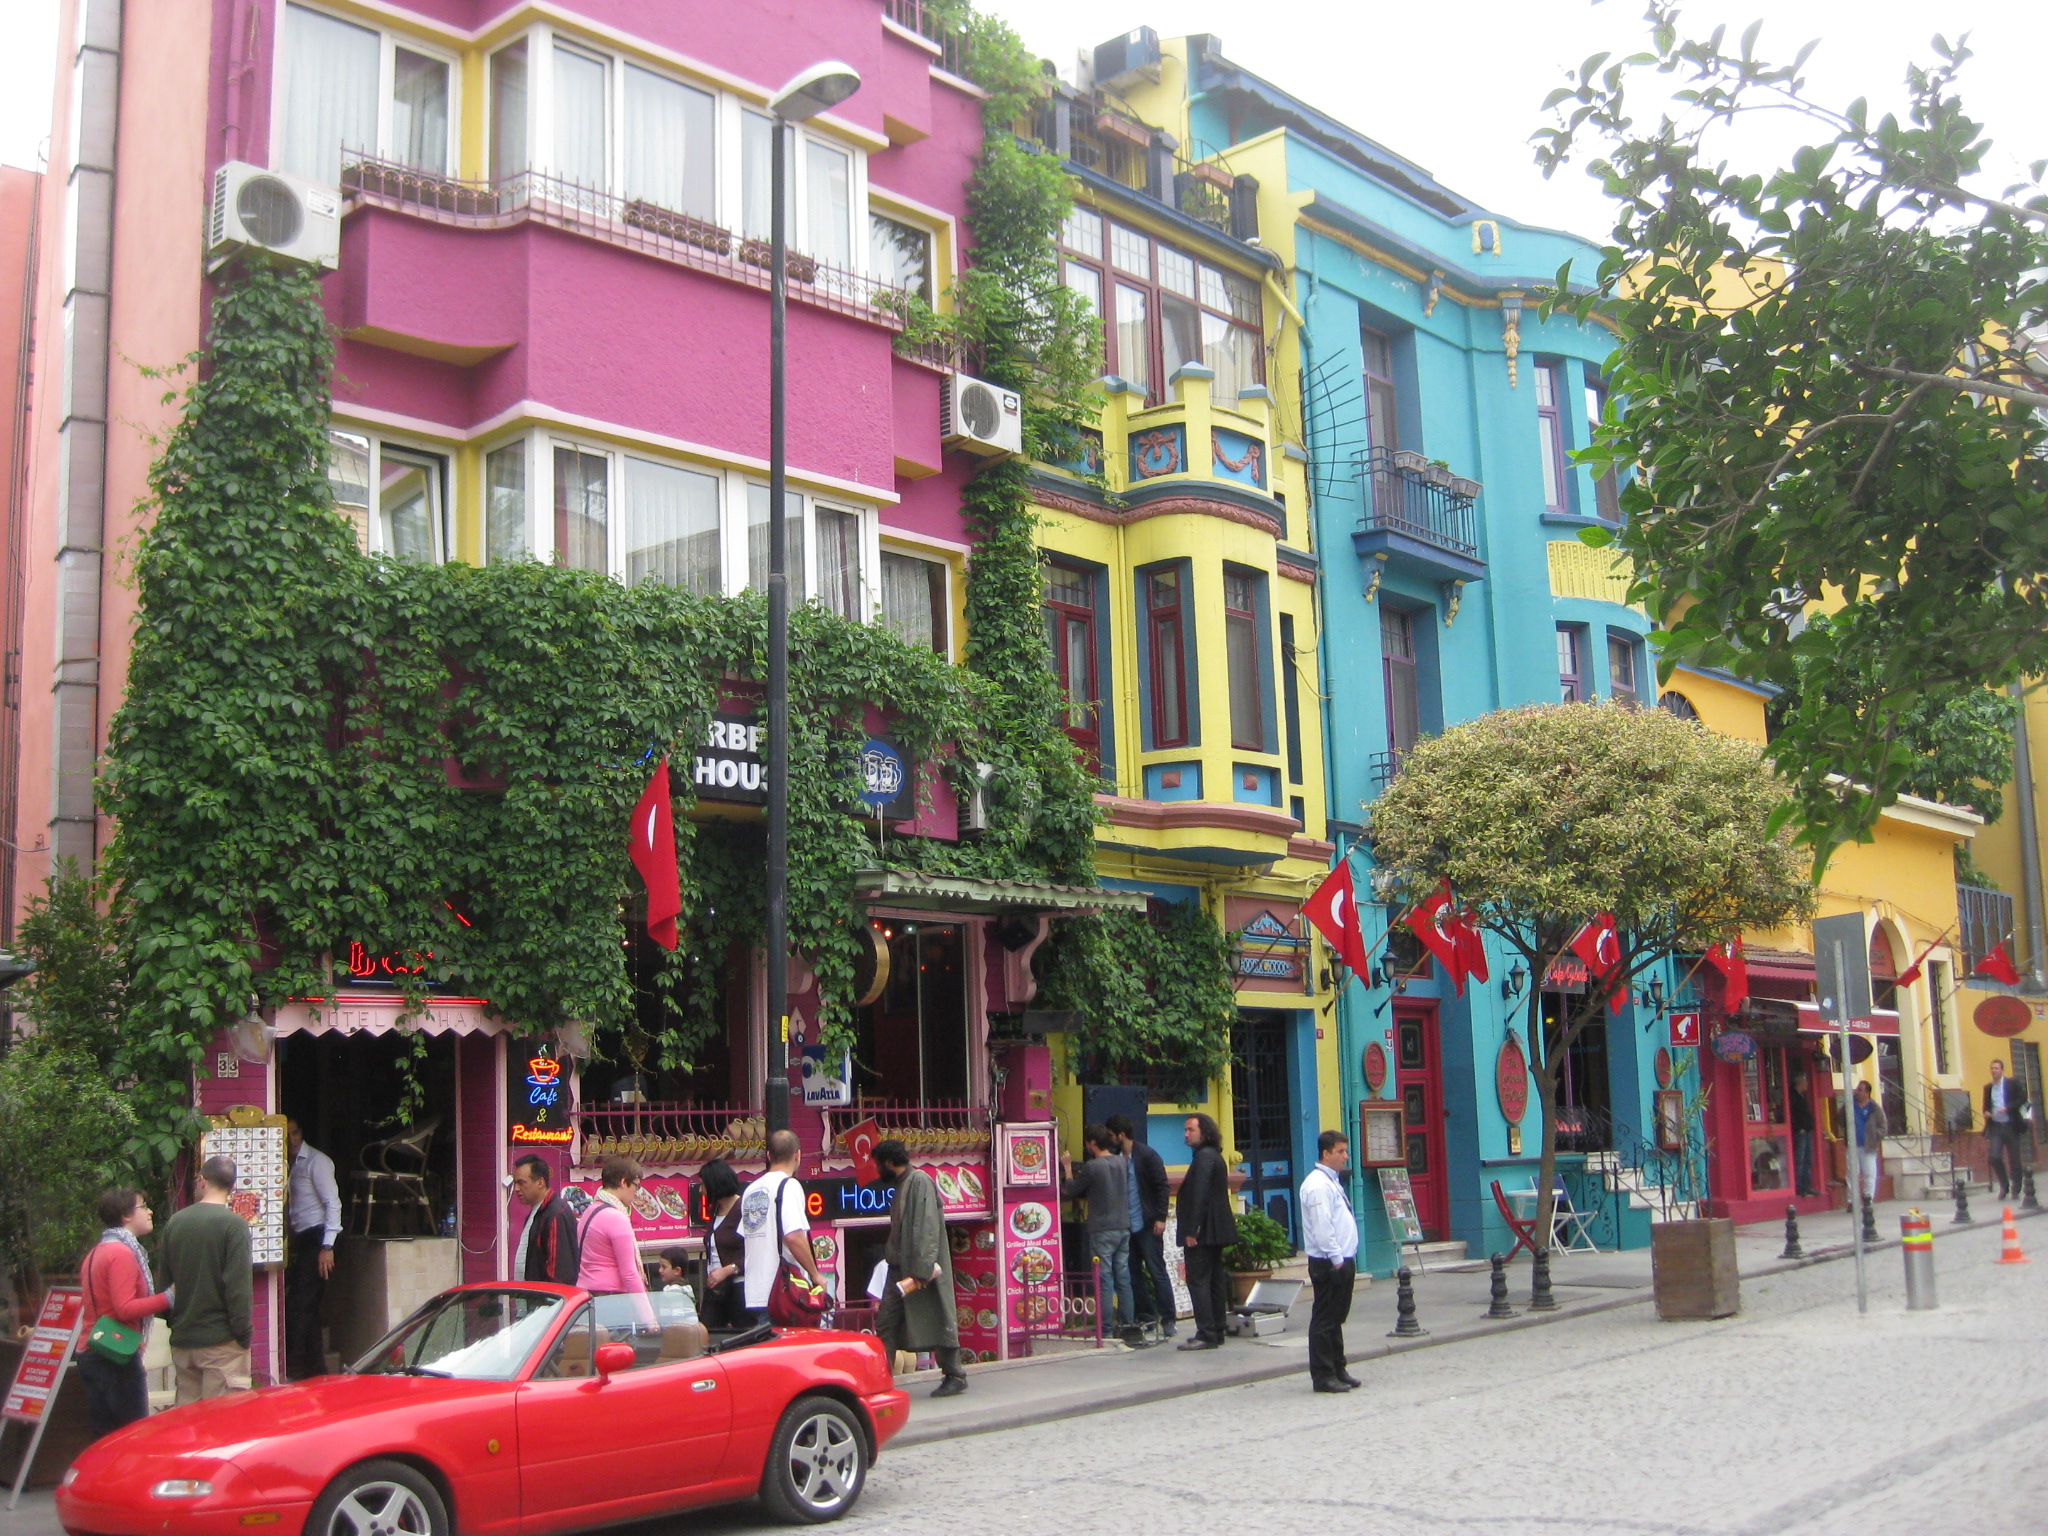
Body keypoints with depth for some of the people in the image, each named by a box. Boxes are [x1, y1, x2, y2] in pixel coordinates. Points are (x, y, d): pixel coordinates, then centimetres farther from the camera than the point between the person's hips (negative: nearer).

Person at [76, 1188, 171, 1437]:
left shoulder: (97, 1253, 16)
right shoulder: (122, 1253, -14)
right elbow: (125, 1309, -21)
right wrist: (167, 1298, -17)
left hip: (90, 1354, 10)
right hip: (117, 1356, -10)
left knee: (104, 1438, 10)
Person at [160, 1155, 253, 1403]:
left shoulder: (174, 1222, 5)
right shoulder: (233, 1224, -12)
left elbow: (165, 1278, 12)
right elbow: (238, 1284, -16)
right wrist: (243, 1332, -9)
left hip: (182, 1338, 6)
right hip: (221, 1339, -6)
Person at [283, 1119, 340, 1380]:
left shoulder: (317, 1161, -7)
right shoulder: (293, 1163, 16)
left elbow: (332, 1203, -13)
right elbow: (292, 1208, 17)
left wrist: (327, 1246, -19)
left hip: (316, 1238, -8)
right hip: (301, 1240, 8)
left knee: (301, 1303, -12)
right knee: (307, 1307, 9)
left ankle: (295, 1368, -11)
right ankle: (316, 1368, 15)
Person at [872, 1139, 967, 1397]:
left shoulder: (920, 1181, -12)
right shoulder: (901, 1185, 17)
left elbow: (926, 1227, -20)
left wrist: (921, 1271, -25)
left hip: (920, 1269, -10)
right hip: (900, 1269, 10)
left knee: (937, 1321, -2)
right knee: (885, 1320, 4)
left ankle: (955, 1376, 8)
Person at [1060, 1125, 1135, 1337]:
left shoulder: (1092, 1167, -15)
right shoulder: (1121, 1162, 5)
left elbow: (1069, 1190, -5)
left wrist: (1067, 1167, 9)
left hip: (1102, 1230, -6)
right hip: (1123, 1226, 6)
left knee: (1104, 1278, -2)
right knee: (1123, 1276, 12)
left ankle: (1105, 1326, -1)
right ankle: (1127, 1321, 15)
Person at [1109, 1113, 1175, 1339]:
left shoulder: (1147, 1155, -7)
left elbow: (1162, 1185, -9)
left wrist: (1160, 1217, -14)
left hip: (1147, 1225, -6)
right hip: (1126, 1226, 6)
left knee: (1157, 1271, -3)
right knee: (1134, 1274, 8)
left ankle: (1168, 1319, 2)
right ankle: (1146, 1315, 17)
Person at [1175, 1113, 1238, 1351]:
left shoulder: (1203, 1157, -14)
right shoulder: (1214, 1156, 17)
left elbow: (1199, 1196, -21)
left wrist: (1192, 1231, -22)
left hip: (1203, 1232, -10)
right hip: (1216, 1230, 10)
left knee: (1198, 1280, -9)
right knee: (1215, 1280, 11)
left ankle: (1206, 1334, -10)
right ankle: (1217, 1332, 15)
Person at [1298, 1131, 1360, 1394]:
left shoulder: (1333, 1182, 17)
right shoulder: (1318, 1185, -16)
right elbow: (1322, 1228, -22)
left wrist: (1346, 1259, 17)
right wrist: (1336, 1259, -21)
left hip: (1342, 1261, 10)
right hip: (1328, 1264, -10)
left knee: (1336, 1318, 17)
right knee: (1325, 1320, -3)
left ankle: (1337, 1370, 25)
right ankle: (1323, 1376, 2)